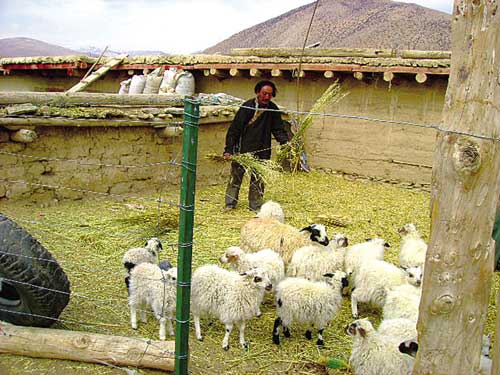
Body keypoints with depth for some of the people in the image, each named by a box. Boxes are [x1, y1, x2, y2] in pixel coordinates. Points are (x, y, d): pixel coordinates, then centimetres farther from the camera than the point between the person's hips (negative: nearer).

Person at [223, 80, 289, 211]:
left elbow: (278, 129, 6)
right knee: (236, 176, 6)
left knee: (258, 179, 7)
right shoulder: (247, 107, -11)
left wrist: (286, 143, -12)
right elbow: (234, 129, -10)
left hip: (262, 151, 3)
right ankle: (230, 203, 20)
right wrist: (228, 150, -15)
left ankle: (255, 205, 19)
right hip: (242, 149, -3)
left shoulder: (273, 109, 1)